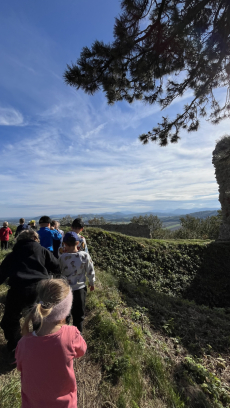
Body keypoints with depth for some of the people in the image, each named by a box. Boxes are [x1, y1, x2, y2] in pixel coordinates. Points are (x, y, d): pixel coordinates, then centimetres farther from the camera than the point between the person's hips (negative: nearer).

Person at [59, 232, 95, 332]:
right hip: (79, 289, -1)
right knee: (79, 314, 19)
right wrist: (92, 283, 8)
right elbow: (90, 271, -8)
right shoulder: (85, 255, -18)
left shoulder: (62, 257, -17)